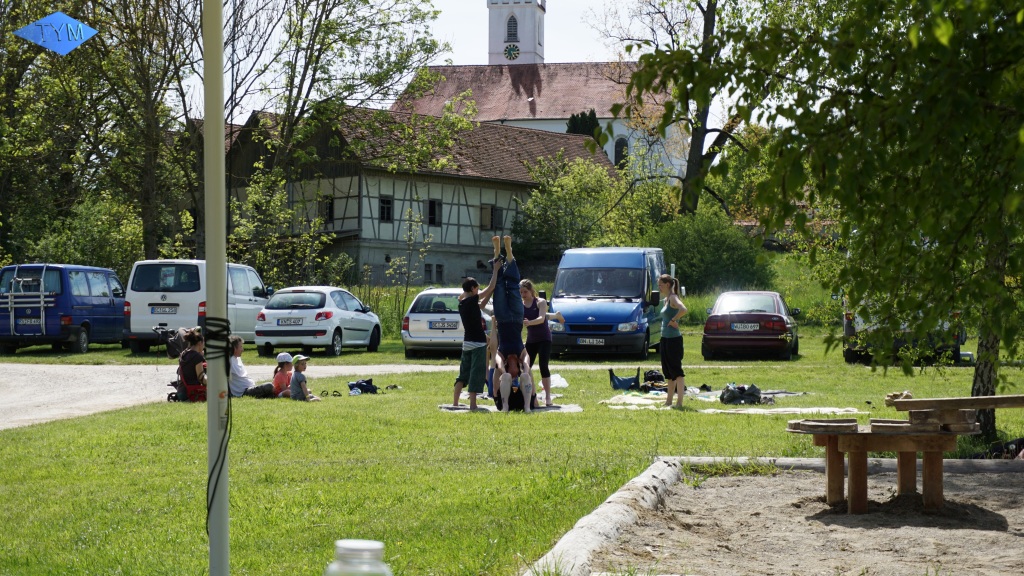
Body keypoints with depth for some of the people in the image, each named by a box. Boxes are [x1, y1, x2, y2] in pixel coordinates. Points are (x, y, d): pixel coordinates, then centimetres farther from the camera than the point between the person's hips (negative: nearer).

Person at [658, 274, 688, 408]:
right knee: (667, 371, 14)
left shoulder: (673, 298, -14)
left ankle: (679, 402, -8)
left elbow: (683, 310, -33)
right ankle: (669, 401, 22)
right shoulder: (666, 299, 14)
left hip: (674, 339, -10)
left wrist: (673, 320, -21)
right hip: (665, 338, 10)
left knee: (676, 370, -8)